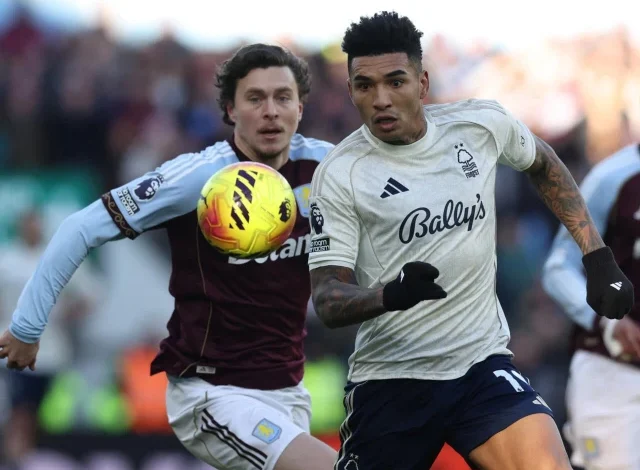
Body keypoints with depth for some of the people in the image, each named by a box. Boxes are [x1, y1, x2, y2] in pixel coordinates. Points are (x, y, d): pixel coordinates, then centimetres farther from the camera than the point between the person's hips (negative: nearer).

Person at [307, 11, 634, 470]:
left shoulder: (482, 123, -1)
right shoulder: (339, 174, -9)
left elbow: (545, 166, 21)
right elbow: (327, 298, -11)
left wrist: (598, 257, 16)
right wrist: (391, 295, -31)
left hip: (484, 364, 1)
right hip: (391, 377, -1)